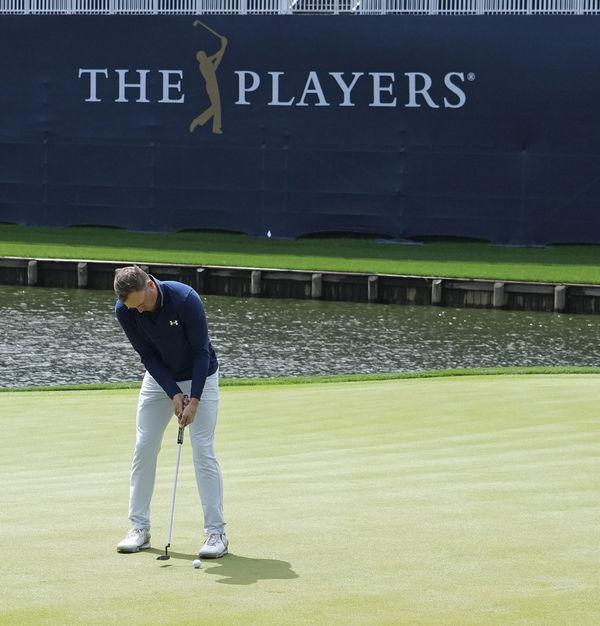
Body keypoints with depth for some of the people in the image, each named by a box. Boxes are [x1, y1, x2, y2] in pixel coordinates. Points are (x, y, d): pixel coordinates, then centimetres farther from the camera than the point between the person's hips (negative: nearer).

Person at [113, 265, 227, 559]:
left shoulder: (186, 299, -31)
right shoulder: (124, 311, -19)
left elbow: (201, 352, -23)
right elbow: (148, 356, -11)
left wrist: (194, 400, -24)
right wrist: (174, 394, -19)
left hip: (199, 377, -4)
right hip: (160, 378, 4)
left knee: (203, 452, -10)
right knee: (144, 449, -1)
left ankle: (216, 532, -7)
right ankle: (139, 528, 7)